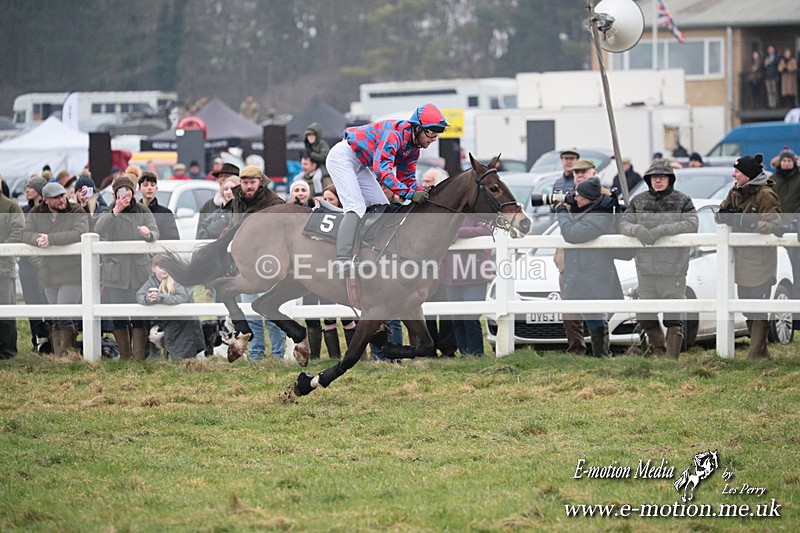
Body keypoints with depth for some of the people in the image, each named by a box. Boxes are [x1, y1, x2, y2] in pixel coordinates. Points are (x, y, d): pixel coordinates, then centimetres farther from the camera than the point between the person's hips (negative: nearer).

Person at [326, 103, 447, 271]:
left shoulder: (414, 148, 1)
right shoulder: (394, 134, -30)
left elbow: (407, 177, 9)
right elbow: (382, 168, -38)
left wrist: (422, 193, -12)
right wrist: (409, 194, -43)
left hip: (359, 165, 11)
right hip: (342, 157, -11)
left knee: (382, 207, 8)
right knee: (356, 207, -24)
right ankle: (343, 260, -34)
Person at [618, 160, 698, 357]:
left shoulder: (682, 201, 2)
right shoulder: (639, 201, 12)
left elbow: (691, 224, -11)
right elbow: (624, 223, 6)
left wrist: (663, 230, -21)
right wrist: (637, 230, -17)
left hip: (673, 268, -4)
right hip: (646, 267, 4)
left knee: (674, 318, -6)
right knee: (645, 316, 8)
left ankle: (671, 358, -3)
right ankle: (659, 350, 27)